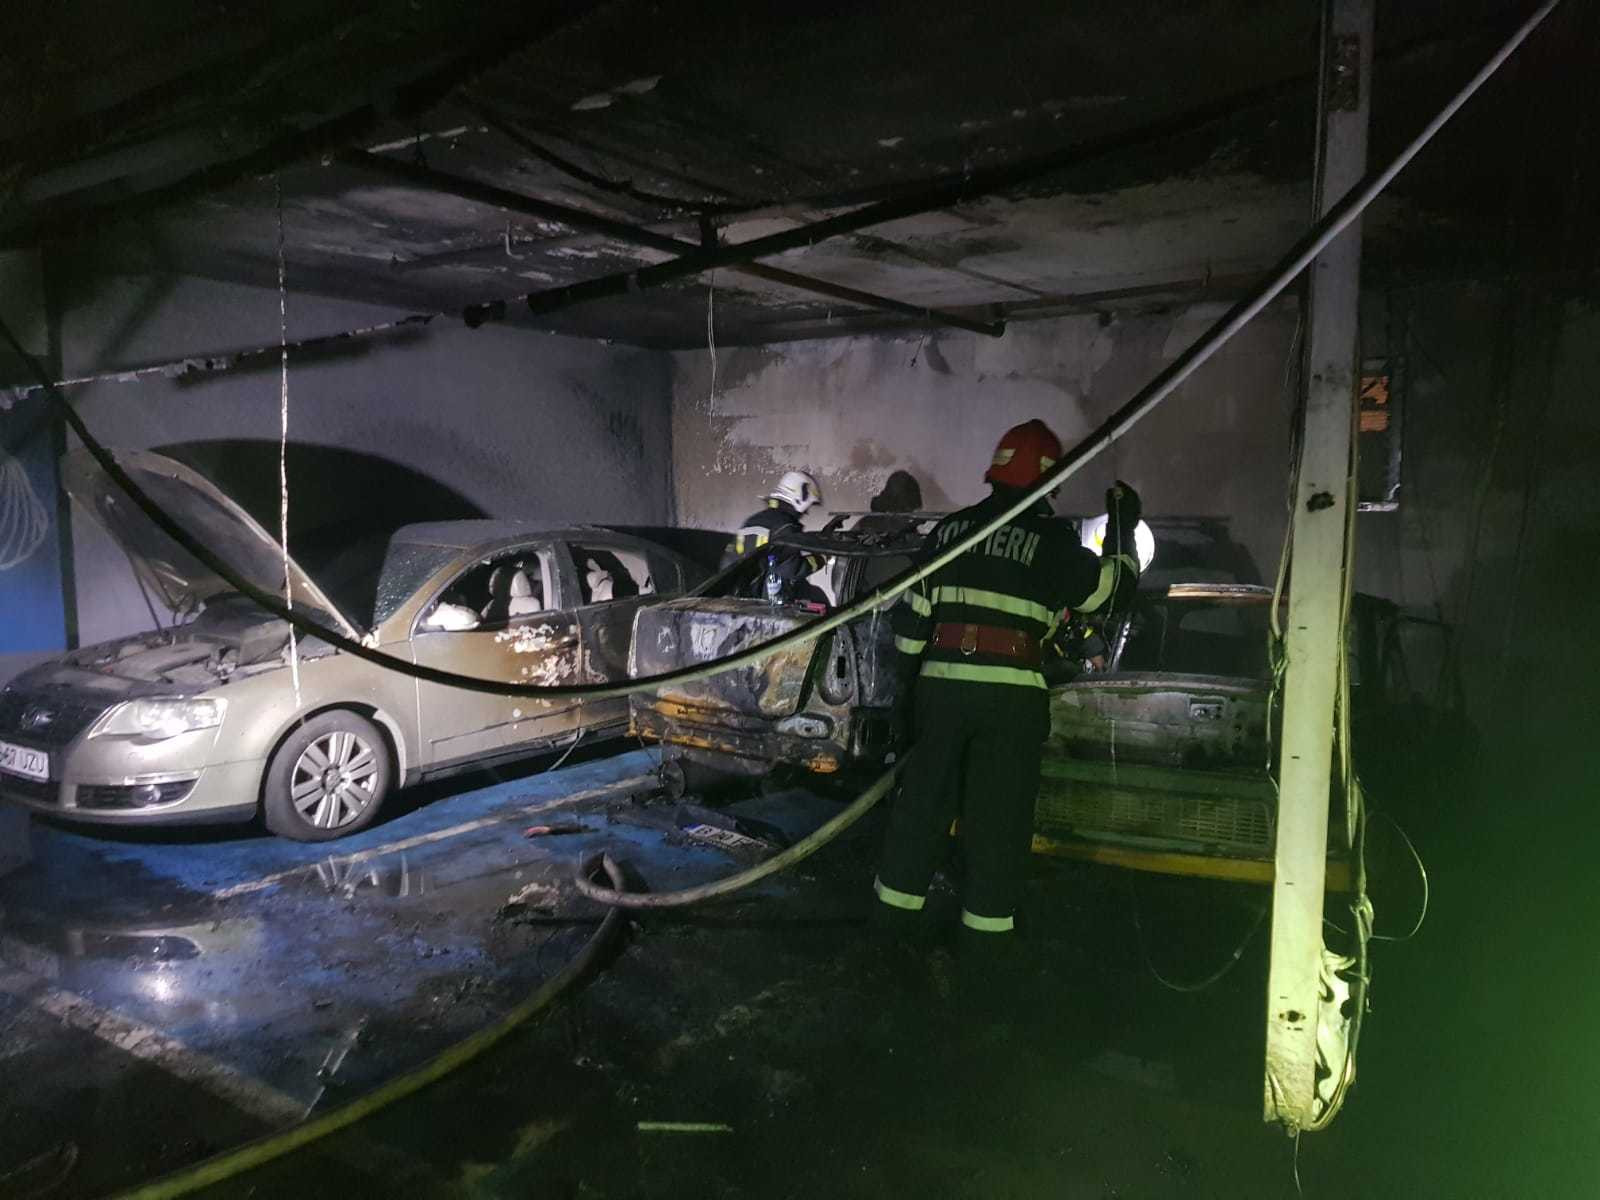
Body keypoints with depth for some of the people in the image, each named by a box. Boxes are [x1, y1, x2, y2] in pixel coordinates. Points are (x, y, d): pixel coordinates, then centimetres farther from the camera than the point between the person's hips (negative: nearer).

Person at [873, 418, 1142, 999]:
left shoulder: (950, 528, 11)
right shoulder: (1053, 541, -1)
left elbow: (912, 616, 12)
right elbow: (1113, 585, 13)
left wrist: (907, 681, 21)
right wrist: (1124, 524, 27)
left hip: (942, 683, 4)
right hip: (1011, 694, -3)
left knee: (923, 799, 15)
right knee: (999, 820, 5)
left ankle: (895, 913, 26)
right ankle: (981, 948, 12)